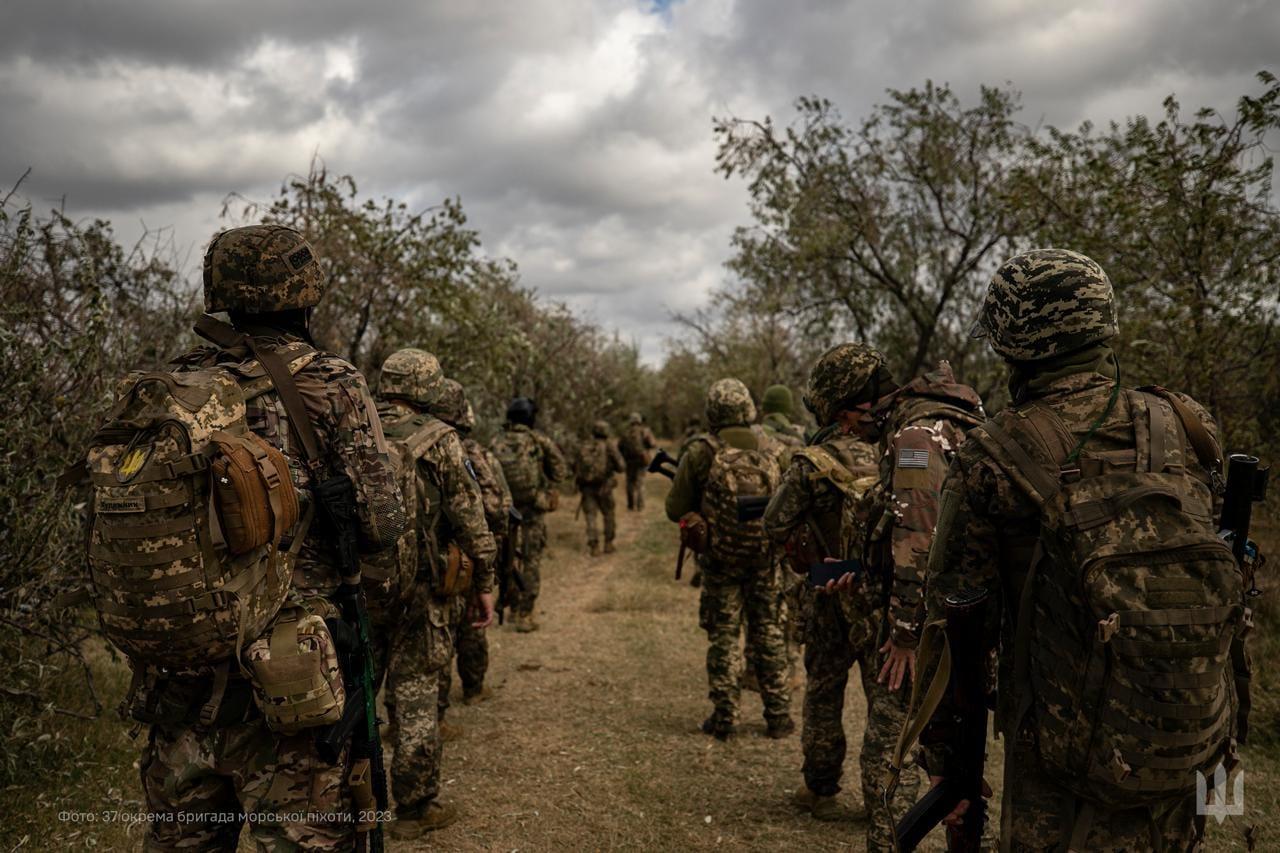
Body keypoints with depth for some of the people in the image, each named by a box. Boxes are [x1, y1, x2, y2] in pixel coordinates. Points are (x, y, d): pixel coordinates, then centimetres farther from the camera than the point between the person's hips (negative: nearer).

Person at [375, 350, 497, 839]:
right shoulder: (438, 440, -8)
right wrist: (483, 584, -2)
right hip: (419, 586, -4)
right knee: (416, 696, 4)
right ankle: (416, 808, 14)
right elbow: (470, 519, -10)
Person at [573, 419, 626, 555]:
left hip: (586, 487, 2)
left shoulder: (582, 447, 4)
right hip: (604, 487, -2)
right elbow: (621, 467, -6)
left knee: (591, 516, 7)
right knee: (609, 515, 16)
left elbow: (575, 468, 7)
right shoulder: (609, 446, -4)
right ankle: (608, 544, 17)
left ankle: (594, 546, -2)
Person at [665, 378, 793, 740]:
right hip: (765, 556, 3)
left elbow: (675, 509, -6)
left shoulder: (701, 452, -12)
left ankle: (724, 717, 11)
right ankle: (779, 714, 18)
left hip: (721, 559, -3)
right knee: (768, 633, 13)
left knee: (723, 636, 8)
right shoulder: (769, 449, -1)